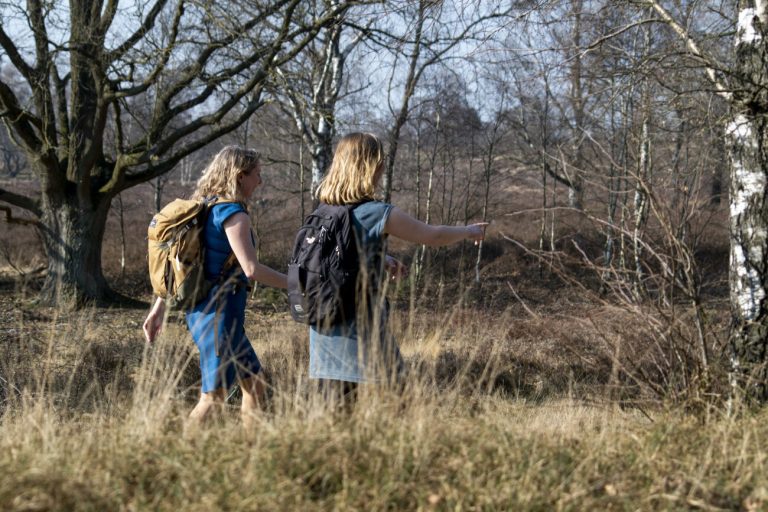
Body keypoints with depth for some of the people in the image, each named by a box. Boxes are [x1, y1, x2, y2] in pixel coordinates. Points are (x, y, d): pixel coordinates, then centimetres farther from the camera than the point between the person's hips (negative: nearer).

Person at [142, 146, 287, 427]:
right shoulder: (233, 214, -14)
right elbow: (251, 269, -22)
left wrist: (158, 308, 16)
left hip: (201, 309, 10)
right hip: (219, 311, -10)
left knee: (254, 383, 17)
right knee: (214, 396, -7)